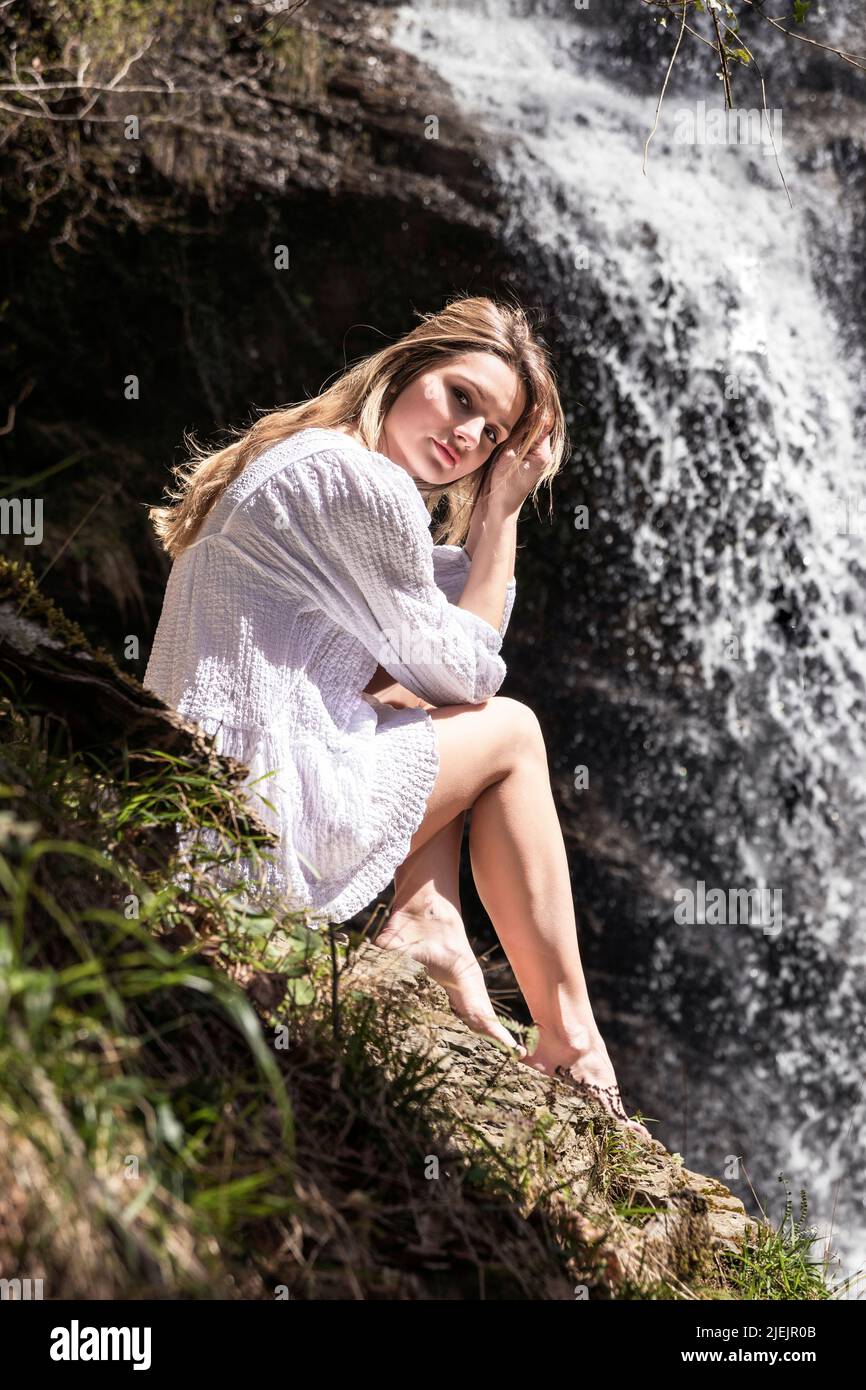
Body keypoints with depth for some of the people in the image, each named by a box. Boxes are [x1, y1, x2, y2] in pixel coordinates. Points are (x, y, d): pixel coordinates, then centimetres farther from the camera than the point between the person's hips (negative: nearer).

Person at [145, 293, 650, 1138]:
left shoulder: (298, 456, 17)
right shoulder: (368, 487, -14)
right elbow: (465, 673, -4)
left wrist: (495, 508, 12)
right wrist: (501, 514, 4)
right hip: (266, 829, -9)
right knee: (510, 730, 10)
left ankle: (427, 921, 7)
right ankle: (568, 1043, 12)